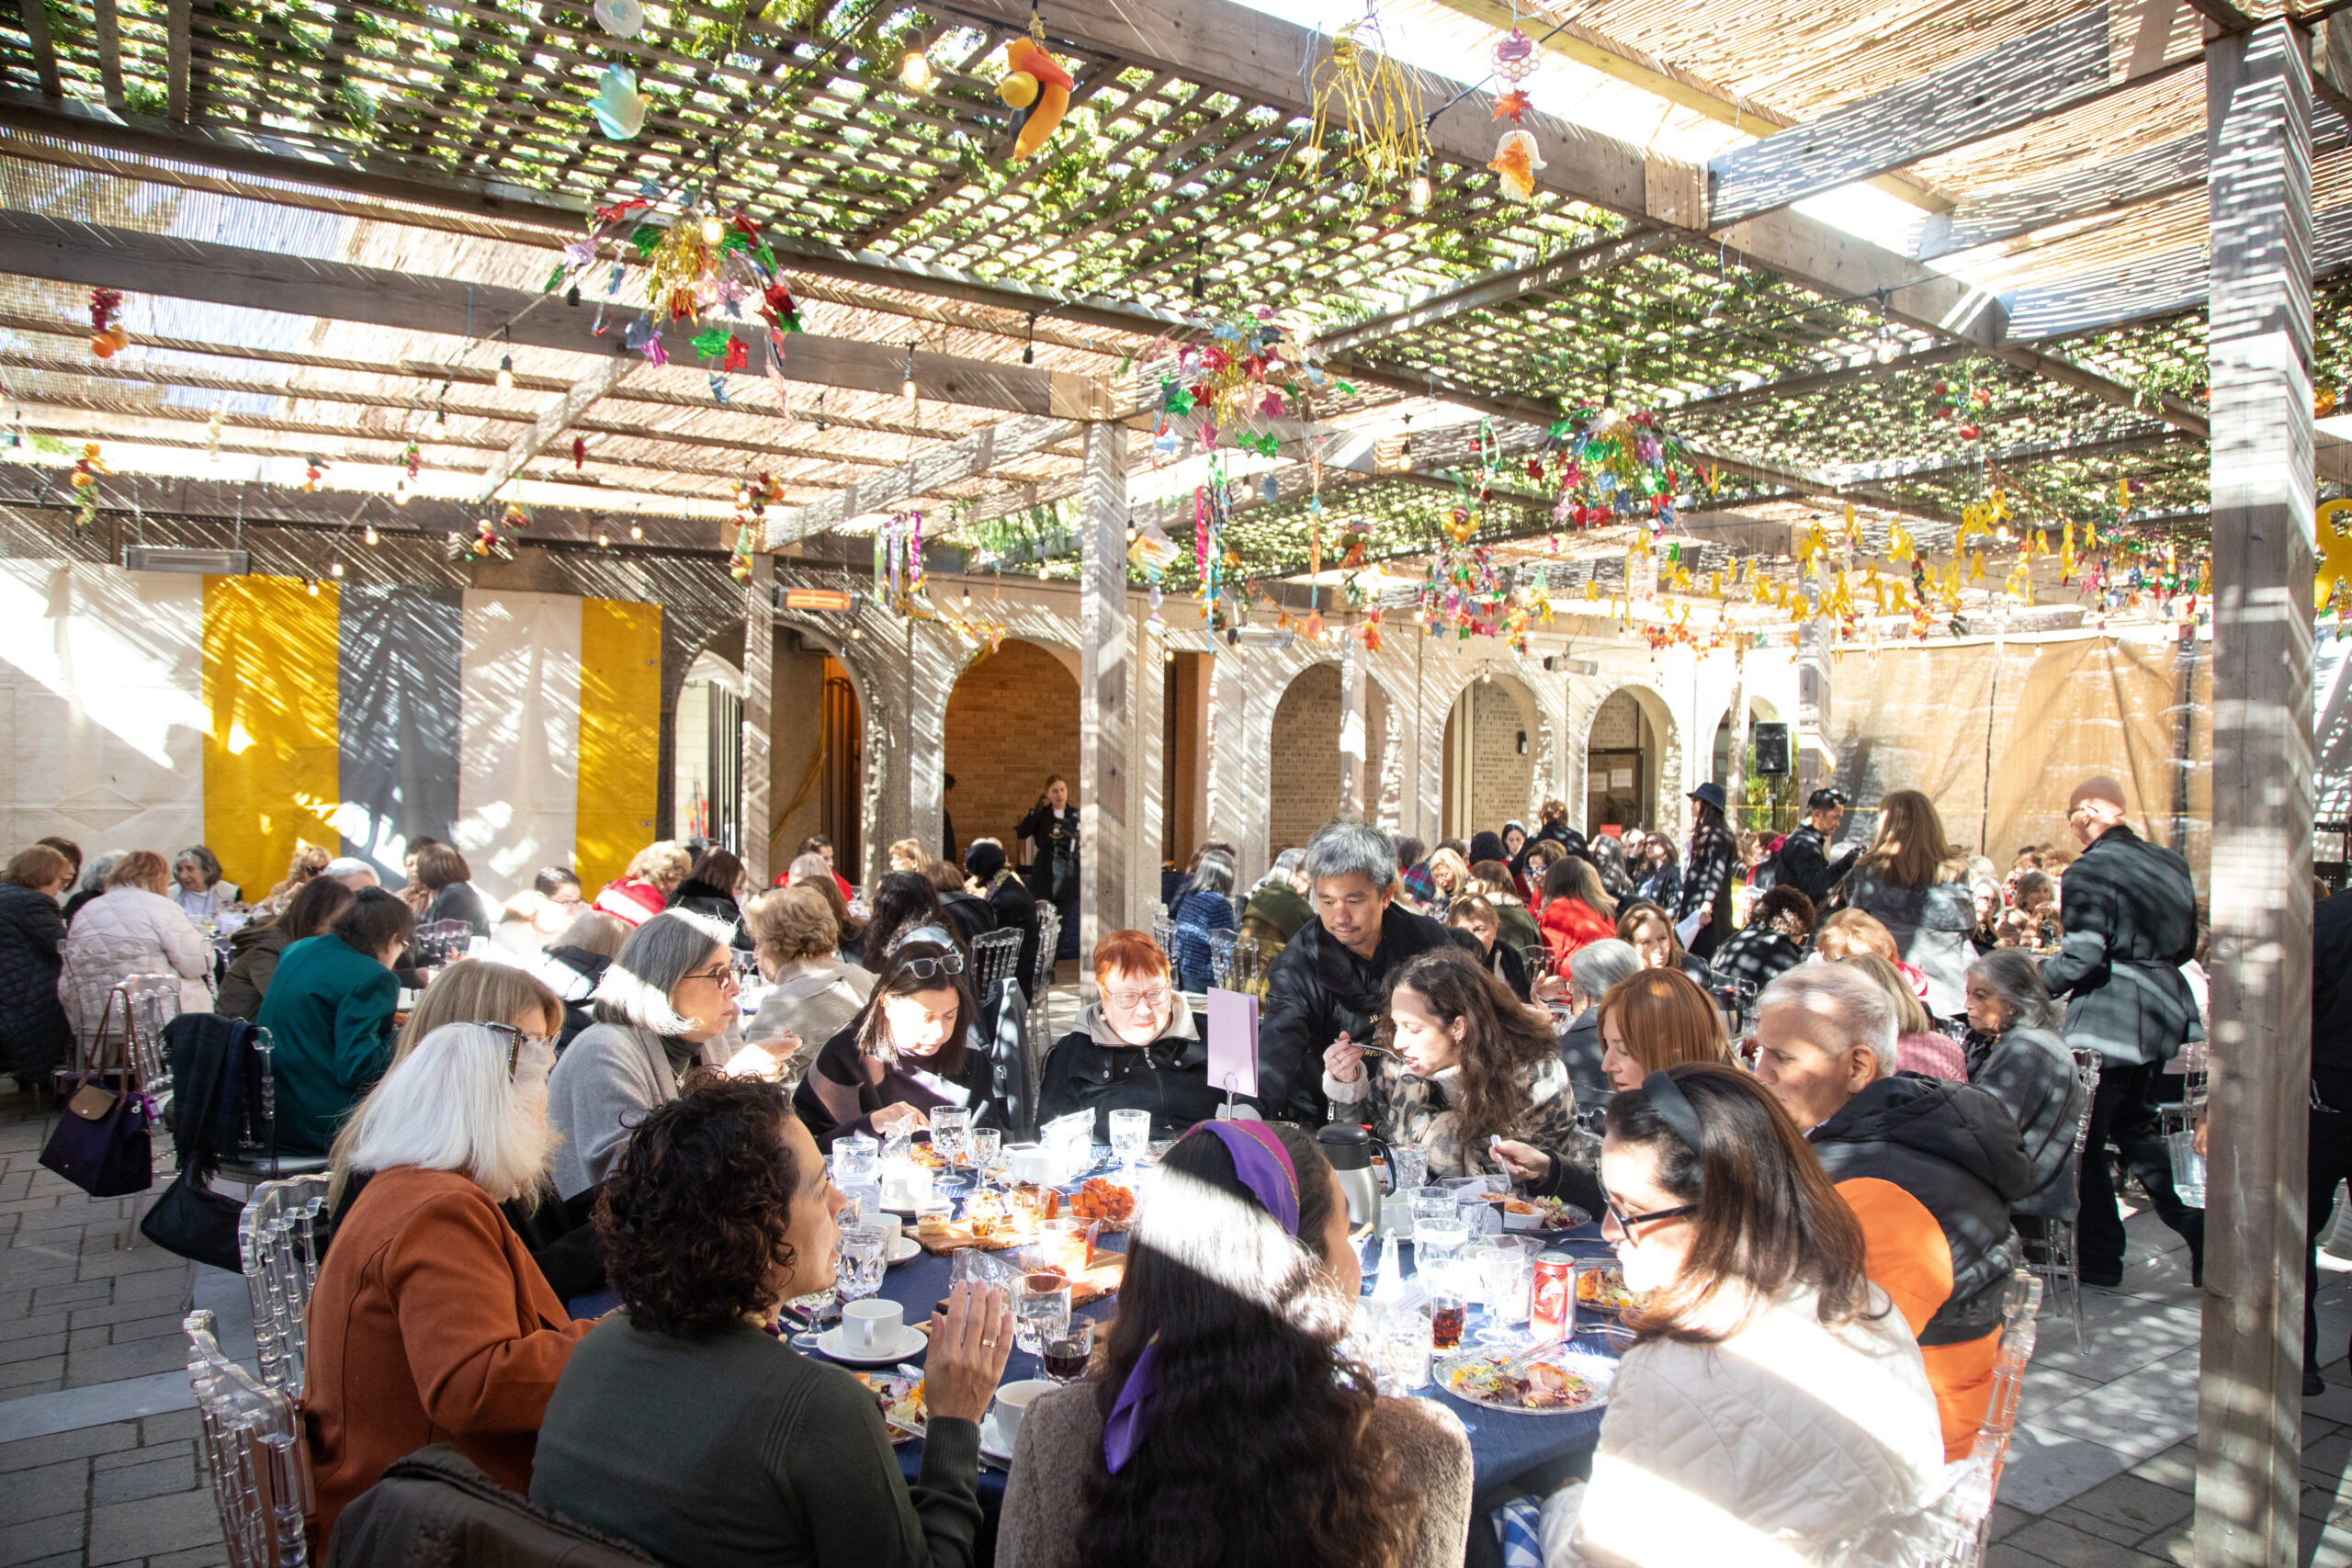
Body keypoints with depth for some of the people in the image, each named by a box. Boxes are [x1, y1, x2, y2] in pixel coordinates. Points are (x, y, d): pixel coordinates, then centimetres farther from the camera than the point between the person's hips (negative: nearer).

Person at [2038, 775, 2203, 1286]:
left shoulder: (2091, 870, -18)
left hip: (2109, 1016, -8)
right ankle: (2199, 1231, 19)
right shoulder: (2170, 863, 7)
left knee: (2085, 1136, 3)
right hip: (2164, 1008, 8)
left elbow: (2082, 959, -22)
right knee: (2136, 1125, 23)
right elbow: (2186, 945, 15)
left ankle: (2099, 1258, 10)